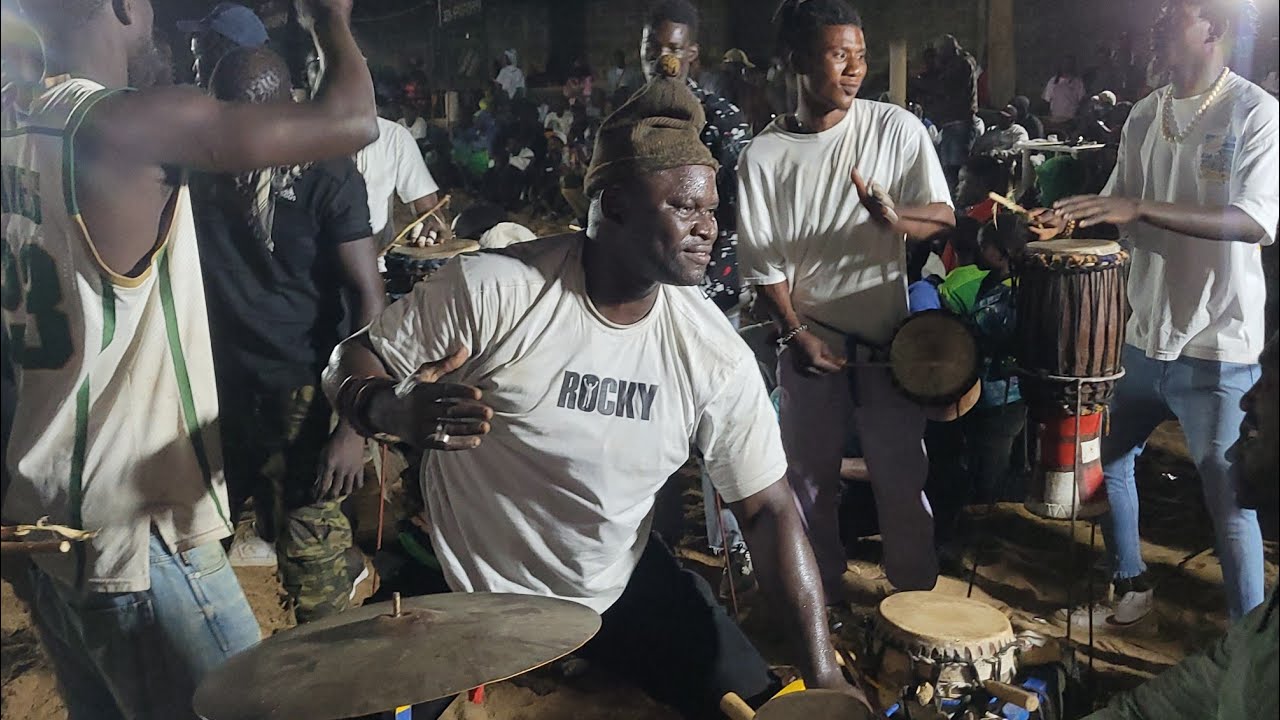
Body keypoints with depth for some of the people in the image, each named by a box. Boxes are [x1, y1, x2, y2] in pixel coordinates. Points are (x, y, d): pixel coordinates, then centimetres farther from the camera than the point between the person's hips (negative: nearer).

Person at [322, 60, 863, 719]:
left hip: (625, 584, 3)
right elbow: (351, 364, -12)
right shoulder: (490, 289, -23)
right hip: (475, 594, -3)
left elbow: (768, 510, -8)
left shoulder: (716, 355, -14)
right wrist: (394, 410, -36)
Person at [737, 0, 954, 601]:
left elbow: (944, 215, -3)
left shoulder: (897, 128, -3)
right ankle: (821, 595, 29)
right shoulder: (763, 155, -4)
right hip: (808, 340, 0)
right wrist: (798, 336, -10)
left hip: (887, 336, 0)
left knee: (903, 476, 6)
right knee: (810, 477, 10)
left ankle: (918, 596, 26)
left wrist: (895, 218, -24)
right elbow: (763, 264, -2)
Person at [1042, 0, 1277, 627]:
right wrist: (1073, 216, -5)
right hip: (1145, 336, 7)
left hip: (1218, 347, -6)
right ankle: (1131, 588, 38)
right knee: (1107, 458, 17)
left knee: (1228, 499, 2)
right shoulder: (1145, 115, 6)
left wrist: (1141, 208, -32)